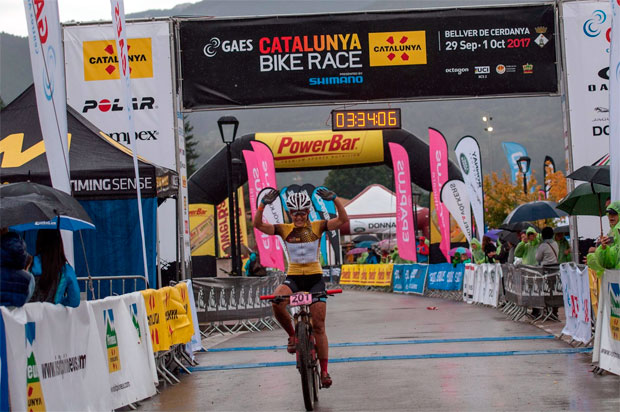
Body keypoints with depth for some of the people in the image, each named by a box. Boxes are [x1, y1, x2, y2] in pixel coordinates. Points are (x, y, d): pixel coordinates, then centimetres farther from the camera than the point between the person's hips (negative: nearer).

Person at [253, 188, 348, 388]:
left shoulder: (317, 227, -2)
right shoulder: (284, 230, 0)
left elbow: (343, 220, -14)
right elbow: (258, 224, -11)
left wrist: (334, 199, -29)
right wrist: (263, 204, -27)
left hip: (315, 278, -1)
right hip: (293, 277, 1)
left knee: (318, 326, -4)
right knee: (277, 303, -31)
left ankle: (324, 370, 5)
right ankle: (292, 334, -5)